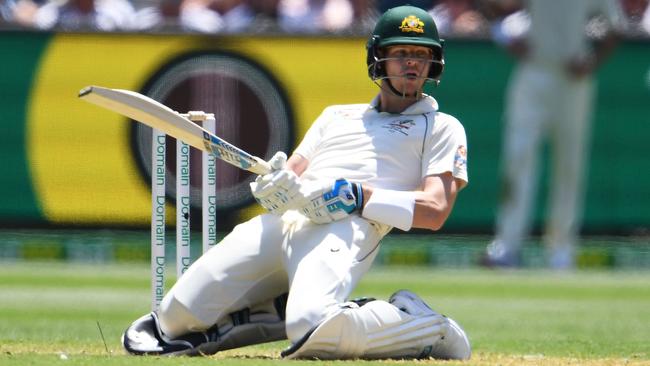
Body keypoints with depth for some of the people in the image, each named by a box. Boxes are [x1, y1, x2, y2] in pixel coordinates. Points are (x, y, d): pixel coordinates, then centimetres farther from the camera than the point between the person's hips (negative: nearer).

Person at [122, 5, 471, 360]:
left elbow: (435, 210, 1)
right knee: (178, 318, -16)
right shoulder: (337, 115, 33)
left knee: (314, 330, -36)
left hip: (349, 226, -5)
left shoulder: (442, 128, 17)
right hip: (282, 220, 5)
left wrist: (356, 196, -11)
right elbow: (292, 172, 21)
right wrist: (275, 183, -5)